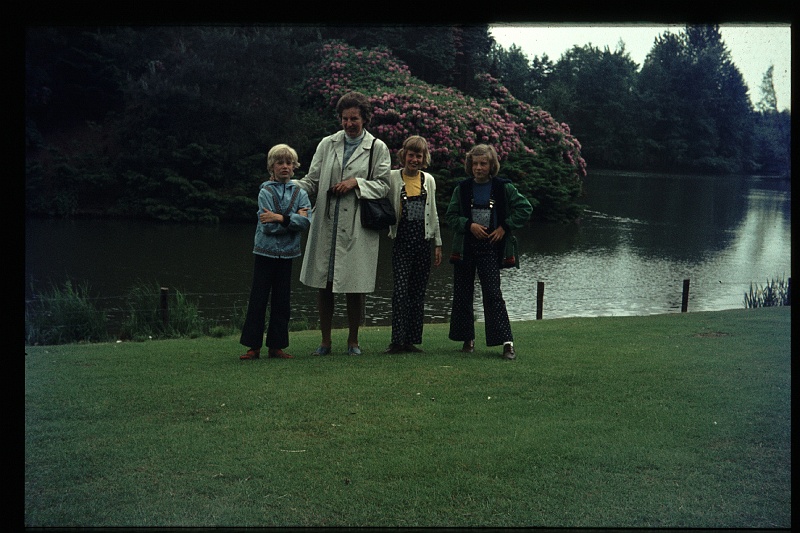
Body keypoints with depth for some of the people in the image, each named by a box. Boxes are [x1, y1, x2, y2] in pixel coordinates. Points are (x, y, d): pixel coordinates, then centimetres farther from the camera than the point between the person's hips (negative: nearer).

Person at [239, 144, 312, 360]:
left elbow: (306, 222, -10)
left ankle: (276, 346, 15)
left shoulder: (300, 193, 6)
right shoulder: (265, 191, -3)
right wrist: (294, 219, -11)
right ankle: (253, 346, 5)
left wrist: (280, 218, -19)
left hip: (286, 254, 3)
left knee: (281, 301, 7)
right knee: (258, 299, -2)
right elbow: (267, 227, -14)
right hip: (265, 252, -3)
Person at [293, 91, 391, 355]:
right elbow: (312, 180, 8)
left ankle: (353, 340, 18)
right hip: (326, 224, 2)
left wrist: (356, 182, -12)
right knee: (323, 283, 4)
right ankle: (325, 340, 17)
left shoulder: (378, 148, 4)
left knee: (355, 285, 2)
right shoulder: (327, 144, 10)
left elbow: (383, 185, 2)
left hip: (357, 227, -2)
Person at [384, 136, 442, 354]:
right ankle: (398, 340, -5)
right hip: (402, 240, -4)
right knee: (401, 290, -11)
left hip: (423, 240, 4)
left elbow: (433, 214, 16)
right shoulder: (392, 177, 0)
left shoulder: (429, 180, 11)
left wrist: (438, 243, 15)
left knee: (418, 292, 5)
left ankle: (412, 340, 11)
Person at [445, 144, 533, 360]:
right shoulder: (462, 188, 5)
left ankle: (506, 341, -7)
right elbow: (451, 216, 4)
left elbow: (525, 208, 3)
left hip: (491, 247, -3)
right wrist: (470, 225, -12)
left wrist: (504, 227, -5)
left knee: (493, 293, -10)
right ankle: (467, 338, 19)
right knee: (462, 293, 6)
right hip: (465, 247, 3)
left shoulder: (504, 188, 0)